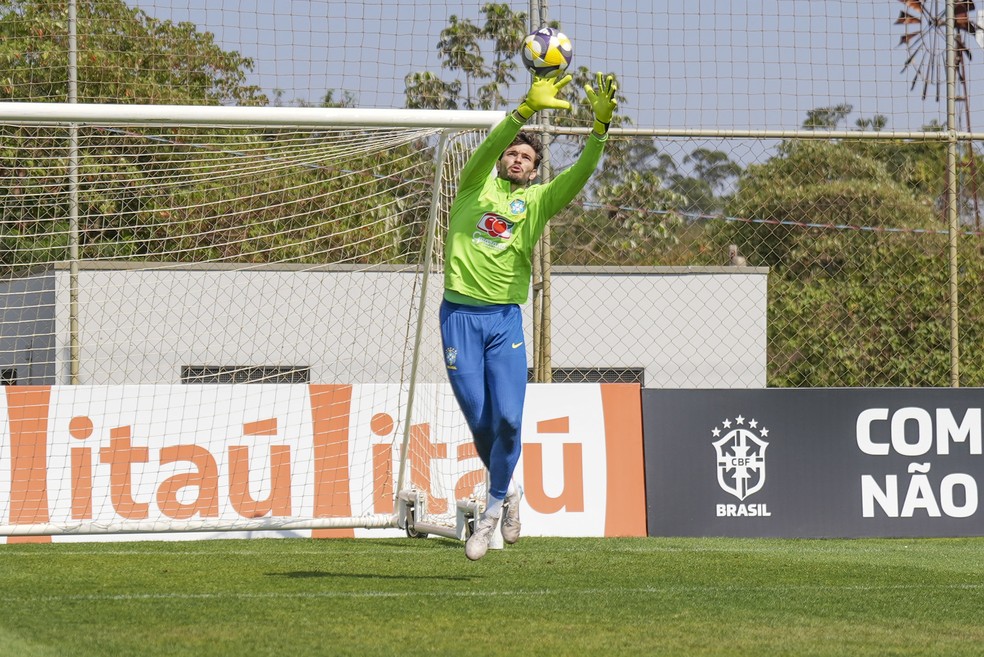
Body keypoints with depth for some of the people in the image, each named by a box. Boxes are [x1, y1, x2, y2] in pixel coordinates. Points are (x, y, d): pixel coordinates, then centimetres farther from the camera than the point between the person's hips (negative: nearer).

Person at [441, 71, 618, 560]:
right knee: (479, 419, 0)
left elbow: (581, 172, -2)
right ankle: (508, 488, 26)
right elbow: (489, 146, -9)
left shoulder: (538, 200, 13)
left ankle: (494, 506, 9)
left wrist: (600, 125, -19)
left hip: (506, 318, 1)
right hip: (460, 314, -1)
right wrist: (526, 109, -24)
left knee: (508, 419, -10)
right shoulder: (476, 185, 10)